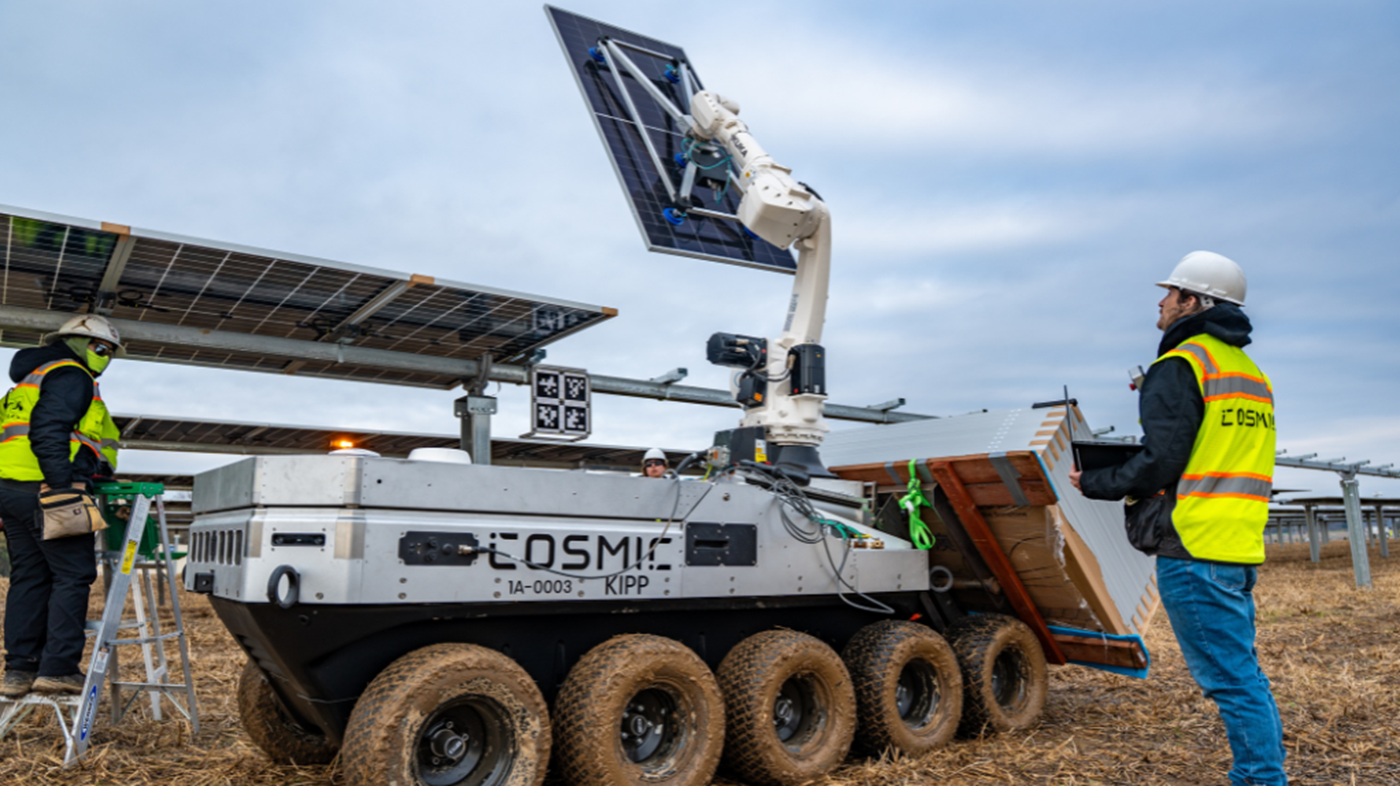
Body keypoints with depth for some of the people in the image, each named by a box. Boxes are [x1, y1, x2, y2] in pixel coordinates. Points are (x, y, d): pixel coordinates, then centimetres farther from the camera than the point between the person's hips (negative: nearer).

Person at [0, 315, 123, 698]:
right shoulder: (70, 375, -4)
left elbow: (31, 432, 23)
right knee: (72, 576, -7)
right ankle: (58, 669, -9)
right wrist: (64, 483, -23)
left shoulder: (33, 379, 29)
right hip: (45, 490, -10)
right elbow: (49, 430, -18)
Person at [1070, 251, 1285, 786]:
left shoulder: (1180, 365, -10)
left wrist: (1093, 484, -2)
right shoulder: (1250, 372, 20)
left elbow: (1159, 463, -16)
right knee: (1241, 672, 16)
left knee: (1230, 678, -5)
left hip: (1193, 547, -10)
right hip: (1240, 544, 10)